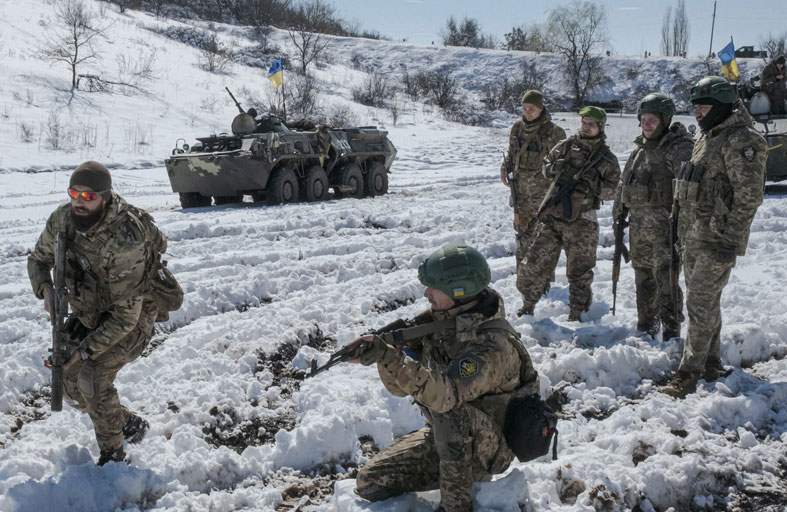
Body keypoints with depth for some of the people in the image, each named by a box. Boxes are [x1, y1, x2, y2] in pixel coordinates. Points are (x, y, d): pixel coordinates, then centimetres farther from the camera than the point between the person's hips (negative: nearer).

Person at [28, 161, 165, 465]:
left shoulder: (125, 241, -36)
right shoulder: (63, 218, -16)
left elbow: (125, 316, -32)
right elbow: (38, 259, 3)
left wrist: (84, 350, -33)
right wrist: (46, 289, -19)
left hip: (131, 317, -7)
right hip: (89, 313, 7)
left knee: (93, 378, -19)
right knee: (68, 383, 9)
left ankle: (112, 456, 3)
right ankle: (128, 424, 31)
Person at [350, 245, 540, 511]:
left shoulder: (492, 343, -27)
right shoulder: (438, 323, -3)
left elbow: (447, 394, -42)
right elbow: (402, 386, -2)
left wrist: (388, 357, -46)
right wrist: (384, 352, -22)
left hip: (488, 446, -7)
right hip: (444, 438, 7)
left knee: (449, 409, -37)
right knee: (369, 484, 1)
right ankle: (465, 474, 13)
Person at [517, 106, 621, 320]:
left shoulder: (607, 159, 0)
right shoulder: (566, 146, 6)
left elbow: (613, 190, -1)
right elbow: (546, 165, 16)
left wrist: (594, 182, -18)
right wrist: (555, 168, -7)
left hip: (581, 223, -2)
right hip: (553, 216, 3)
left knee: (579, 272, 6)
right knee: (534, 264, 6)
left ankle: (576, 315, 21)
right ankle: (528, 306, 24)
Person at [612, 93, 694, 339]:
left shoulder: (679, 148, -11)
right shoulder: (640, 148, 15)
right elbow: (624, 183, 22)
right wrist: (619, 213, 20)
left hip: (666, 225, -8)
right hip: (639, 224, 8)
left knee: (665, 276, -11)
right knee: (643, 276, 15)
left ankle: (671, 329, -3)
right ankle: (646, 327, 28)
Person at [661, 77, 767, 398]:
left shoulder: (740, 141, -15)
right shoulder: (706, 138, 15)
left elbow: (749, 196, -20)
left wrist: (730, 239, -21)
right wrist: (684, 231, 21)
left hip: (717, 240, -9)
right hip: (695, 238, 9)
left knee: (700, 303, -9)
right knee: (706, 302, 16)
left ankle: (688, 375, -4)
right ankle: (711, 365, 28)